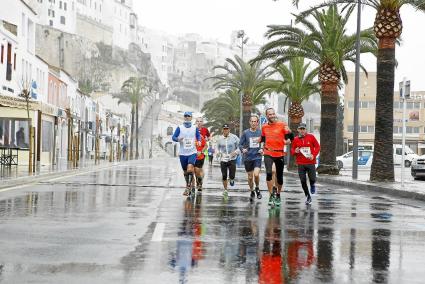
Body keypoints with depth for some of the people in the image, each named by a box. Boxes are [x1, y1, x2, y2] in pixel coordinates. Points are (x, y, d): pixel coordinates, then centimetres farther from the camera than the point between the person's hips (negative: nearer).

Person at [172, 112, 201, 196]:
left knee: (190, 169, -23)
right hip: (183, 153, 2)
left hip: (192, 152, -2)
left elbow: (199, 136, 17)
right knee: (185, 171, 10)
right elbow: (173, 137, 0)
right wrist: (178, 139, -21)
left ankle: (188, 187, -14)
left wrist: (198, 141, -5)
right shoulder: (180, 128, 2)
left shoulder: (195, 128, 5)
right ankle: (191, 186, 27)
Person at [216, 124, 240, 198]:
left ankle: (231, 179, 27)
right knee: (224, 176, 1)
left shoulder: (234, 137, -3)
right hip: (223, 159, 2)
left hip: (232, 159, -2)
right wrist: (218, 152, -2)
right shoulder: (220, 138, 5)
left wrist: (235, 152, -15)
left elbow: (239, 147, 2)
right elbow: (217, 147, 18)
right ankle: (225, 190, 20)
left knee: (232, 176, -10)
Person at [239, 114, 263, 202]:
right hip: (248, 158, 1)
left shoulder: (261, 132, 0)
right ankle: (252, 192, 29)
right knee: (250, 177, 9)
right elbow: (240, 144, 4)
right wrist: (242, 149, -16)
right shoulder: (245, 133, 0)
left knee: (256, 174, -18)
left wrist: (262, 150, -7)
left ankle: (257, 188, 10)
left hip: (257, 157, -1)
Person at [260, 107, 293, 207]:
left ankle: (278, 195, 32)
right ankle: (271, 195, -15)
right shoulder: (264, 127, 6)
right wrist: (264, 146, 11)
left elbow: (290, 136, -4)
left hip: (280, 154, 0)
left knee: (279, 176, 10)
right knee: (269, 173, -22)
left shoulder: (282, 125, -4)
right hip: (268, 154, 0)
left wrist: (288, 140, -22)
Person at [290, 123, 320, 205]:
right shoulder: (296, 139, 6)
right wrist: (295, 151, -10)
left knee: (312, 179, -8)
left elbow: (317, 147, 4)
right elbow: (292, 150, 13)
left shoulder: (311, 137, 1)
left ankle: (312, 185, 31)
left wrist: (313, 155, -10)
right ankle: (308, 197, 17)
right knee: (303, 181, -1)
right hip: (300, 164, 2)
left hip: (311, 162, -1)